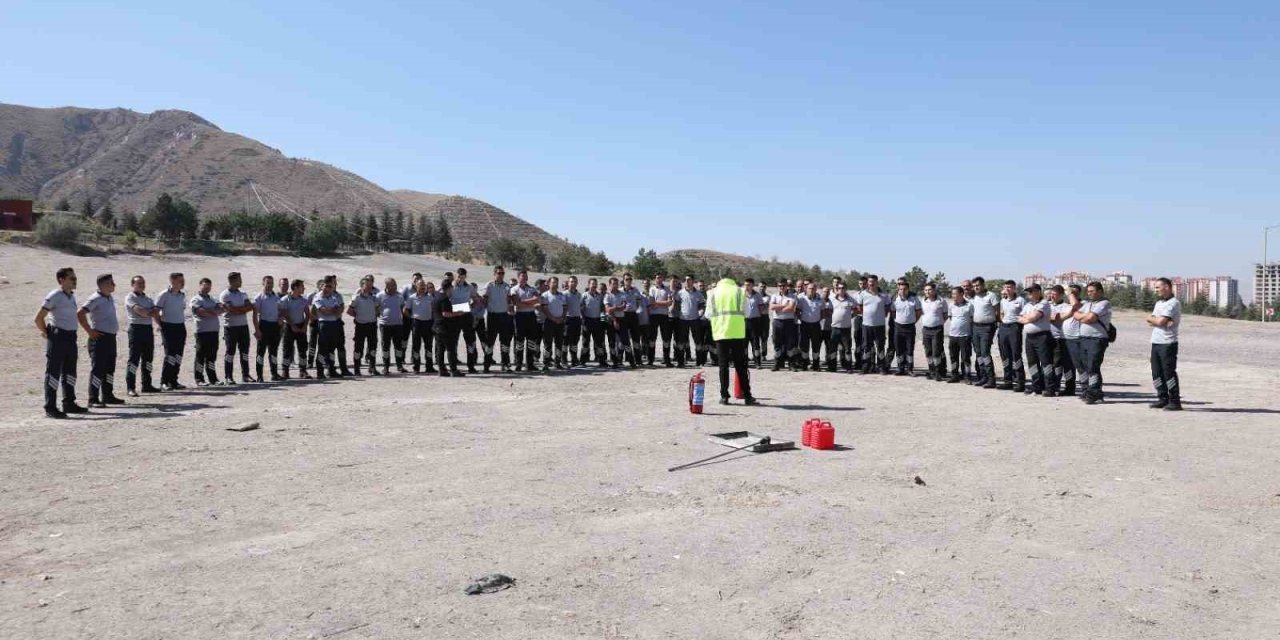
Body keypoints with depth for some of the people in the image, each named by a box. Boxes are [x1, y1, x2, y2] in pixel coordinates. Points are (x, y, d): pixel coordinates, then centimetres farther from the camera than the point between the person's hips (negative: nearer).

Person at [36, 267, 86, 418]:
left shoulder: (72, 295, 12)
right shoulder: (54, 296, -13)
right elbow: (38, 318, -14)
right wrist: (47, 333, -6)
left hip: (71, 337, 8)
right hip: (57, 338, -8)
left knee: (69, 372, 14)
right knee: (53, 372, -4)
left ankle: (69, 403, 24)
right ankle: (50, 407, 0)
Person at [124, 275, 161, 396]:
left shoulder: (148, 298, 19)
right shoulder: (130, 298, -2)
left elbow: (156, 312, 8)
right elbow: (139, 310, -17)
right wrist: (151, 312, -5)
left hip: (148, 328, 7)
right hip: (136, 328, -7)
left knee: (148, 358, 11)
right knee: (134, 358, -8)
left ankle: (147, 385, 19)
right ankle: (131, 387, -7)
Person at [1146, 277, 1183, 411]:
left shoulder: (1174, 303, -10)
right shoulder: (1159, 303, 18)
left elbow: (1161, 321, -18)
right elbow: (1150, 320, 10)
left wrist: (1151, 319, 1)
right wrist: (1157, 320, -10)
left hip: (1168, 343, -8)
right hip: (1155, 342, 8)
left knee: (1169, 372, -5)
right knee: (1156, 373, 9)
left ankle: (1175, 401, 1)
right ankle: (1163, 399, 16)